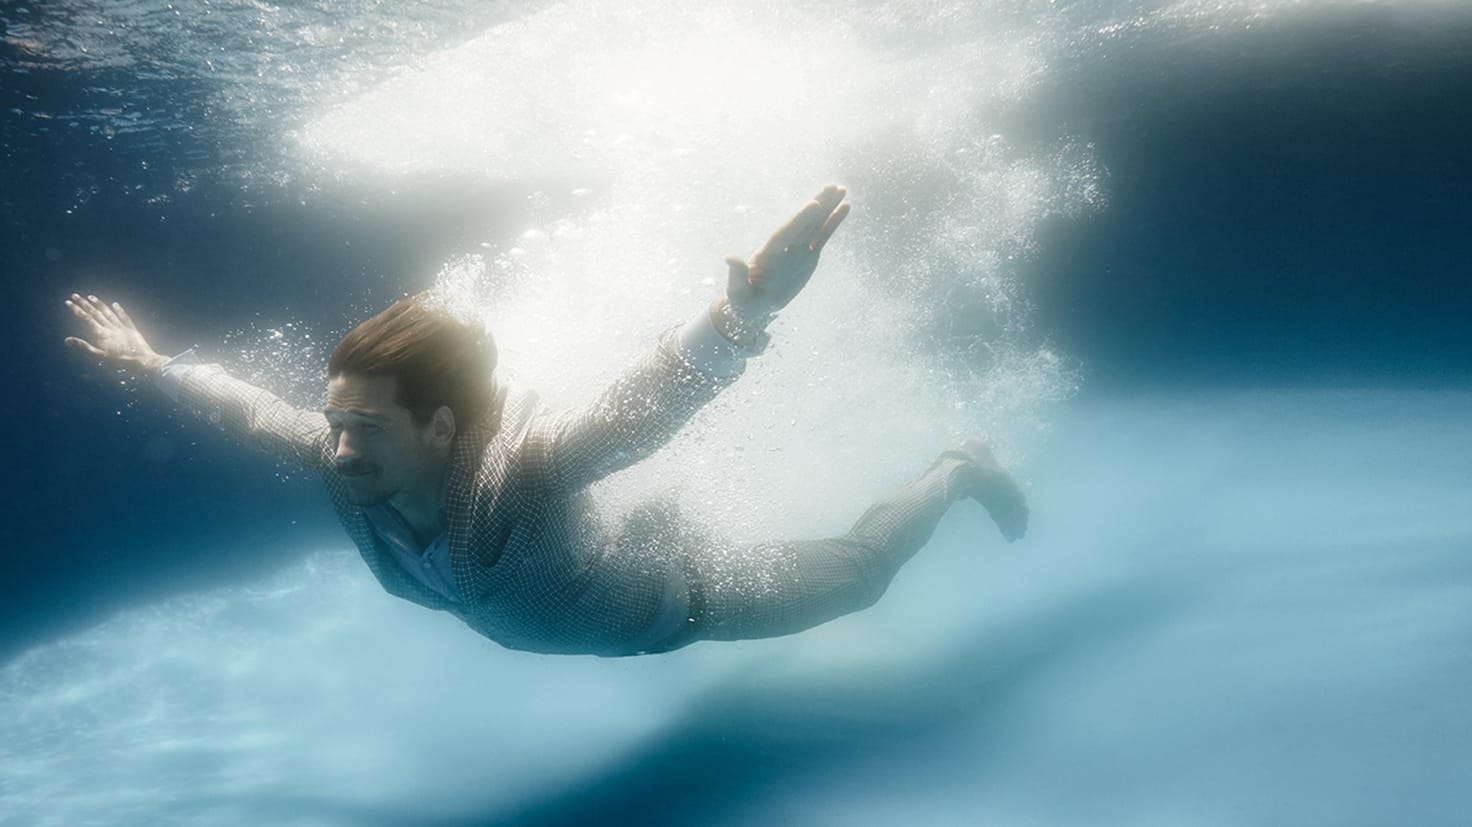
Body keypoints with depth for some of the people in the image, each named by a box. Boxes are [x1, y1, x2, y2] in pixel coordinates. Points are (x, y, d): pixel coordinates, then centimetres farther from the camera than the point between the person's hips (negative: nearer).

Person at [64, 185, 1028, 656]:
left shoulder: (526, 462, -44)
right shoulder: (350, 456, -25)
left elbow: (649, 400, -62)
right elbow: (255, 410, -6)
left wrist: (743, 315, -79)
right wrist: (151, 362, 6)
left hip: (677, 595, -5)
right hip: (608, 574, 6)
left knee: (861, 571, 17)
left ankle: (962, 468, 38)